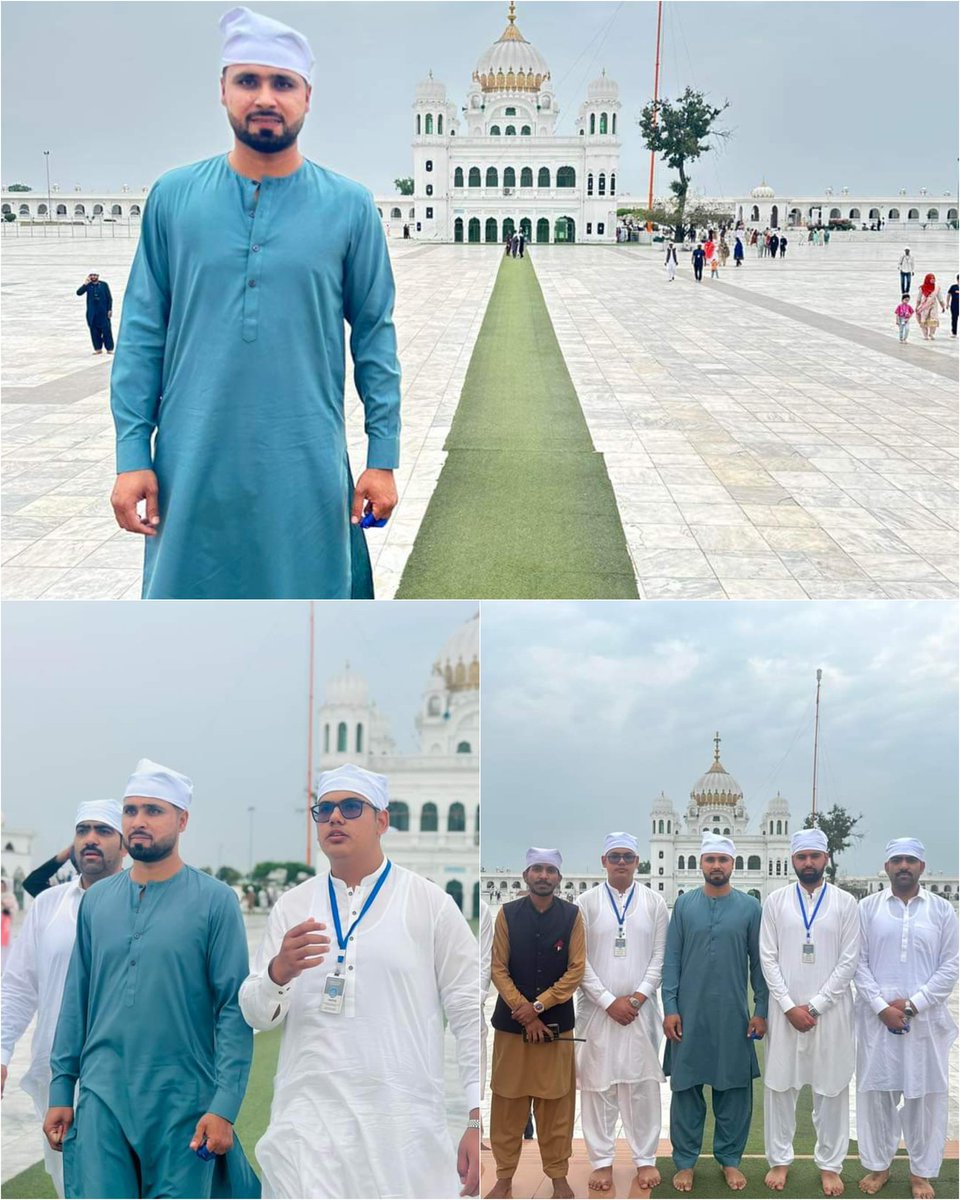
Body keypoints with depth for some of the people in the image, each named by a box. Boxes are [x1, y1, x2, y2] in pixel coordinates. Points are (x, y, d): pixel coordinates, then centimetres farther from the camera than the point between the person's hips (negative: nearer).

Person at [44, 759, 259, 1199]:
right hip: (101, 1099, 3)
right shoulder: (97, 900, 9)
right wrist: (61, 1089, 7)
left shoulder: (215, 901, -4)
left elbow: (234, 1009, -7)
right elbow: (76, 1001, 13)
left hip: (183, 1104, -3)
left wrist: (224, 1108, -13)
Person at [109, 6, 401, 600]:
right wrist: (132, 453, -1)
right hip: (193, 469, 1)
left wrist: (383, 457, 0)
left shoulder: (349, 206, 1)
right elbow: (143, 331, 4)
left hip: (306, 475, -1)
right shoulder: (174, 196, 3)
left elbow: (375, 334, 4)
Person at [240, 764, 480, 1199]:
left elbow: (472, 1015, 1)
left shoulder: (431, 903, 3)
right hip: (309, 1125, 2)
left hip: (406, 1128, -1)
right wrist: (279, 972, -16)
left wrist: (480, 1121, -6)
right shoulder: (292, 906, 10)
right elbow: (255, 1013, 7)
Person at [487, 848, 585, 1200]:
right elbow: (498, 969, -3)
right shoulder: (507, 914, -2)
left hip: (557, 1022, 0)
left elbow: (576, 970, -5)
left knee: (557, 1103, 5)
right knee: (508, 1101, 5)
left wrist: (538, 1006, -14)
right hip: (512, 1022, 0)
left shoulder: (572, 916, -2)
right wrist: (524, 1011, -13)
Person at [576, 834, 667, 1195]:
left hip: (640, 1008, 1)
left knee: (643, 1084, 3)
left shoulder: (654, 903, 5)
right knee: (597, 1084, 2)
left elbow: (660, 956, 3)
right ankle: (602, 1161, 9)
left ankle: (645, 1159, 12)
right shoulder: (586, 903, 1)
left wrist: (637, 998, -8)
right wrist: (609, 1001, -9)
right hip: (598, 1008, -1)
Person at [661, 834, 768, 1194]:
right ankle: (685, 1161, 13)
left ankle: (730, 1158, 17)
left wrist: (761, 1010, 1)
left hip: (733, 1014, 0)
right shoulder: (684, 904, 3)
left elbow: (758, 962, 5)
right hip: (689, 1013, 0)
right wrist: (670, 1008, -4)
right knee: (686, 1087, 4)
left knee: (734, 1088, 5)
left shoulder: (750, 907, 2)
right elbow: (671, 959, 2)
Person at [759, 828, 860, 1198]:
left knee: (832, 1088, 5)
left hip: (831, 1010, -1)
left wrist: (814, 1006, -10)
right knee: (779, 1085, 6)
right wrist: (790, 1007, -9)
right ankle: (779, 1159, 18)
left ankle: (830, 1164, 16)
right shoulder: (776, 901, 2)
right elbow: (768, 958, 0)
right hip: (786, 1009, 1)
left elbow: (849, 961, -4)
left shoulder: (845, 903, 0)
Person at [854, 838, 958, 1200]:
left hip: (926, 1018, 0)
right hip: (877, 1017, 0)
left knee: (925, 1095, 4)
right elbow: (859, 963, 0)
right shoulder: (868, 907, 4)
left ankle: (922, 1171, 16)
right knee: (876, 1091, 6)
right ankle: (878, 1165, 20)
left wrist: (912, 1004, -10)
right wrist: (881, 1006, -11)